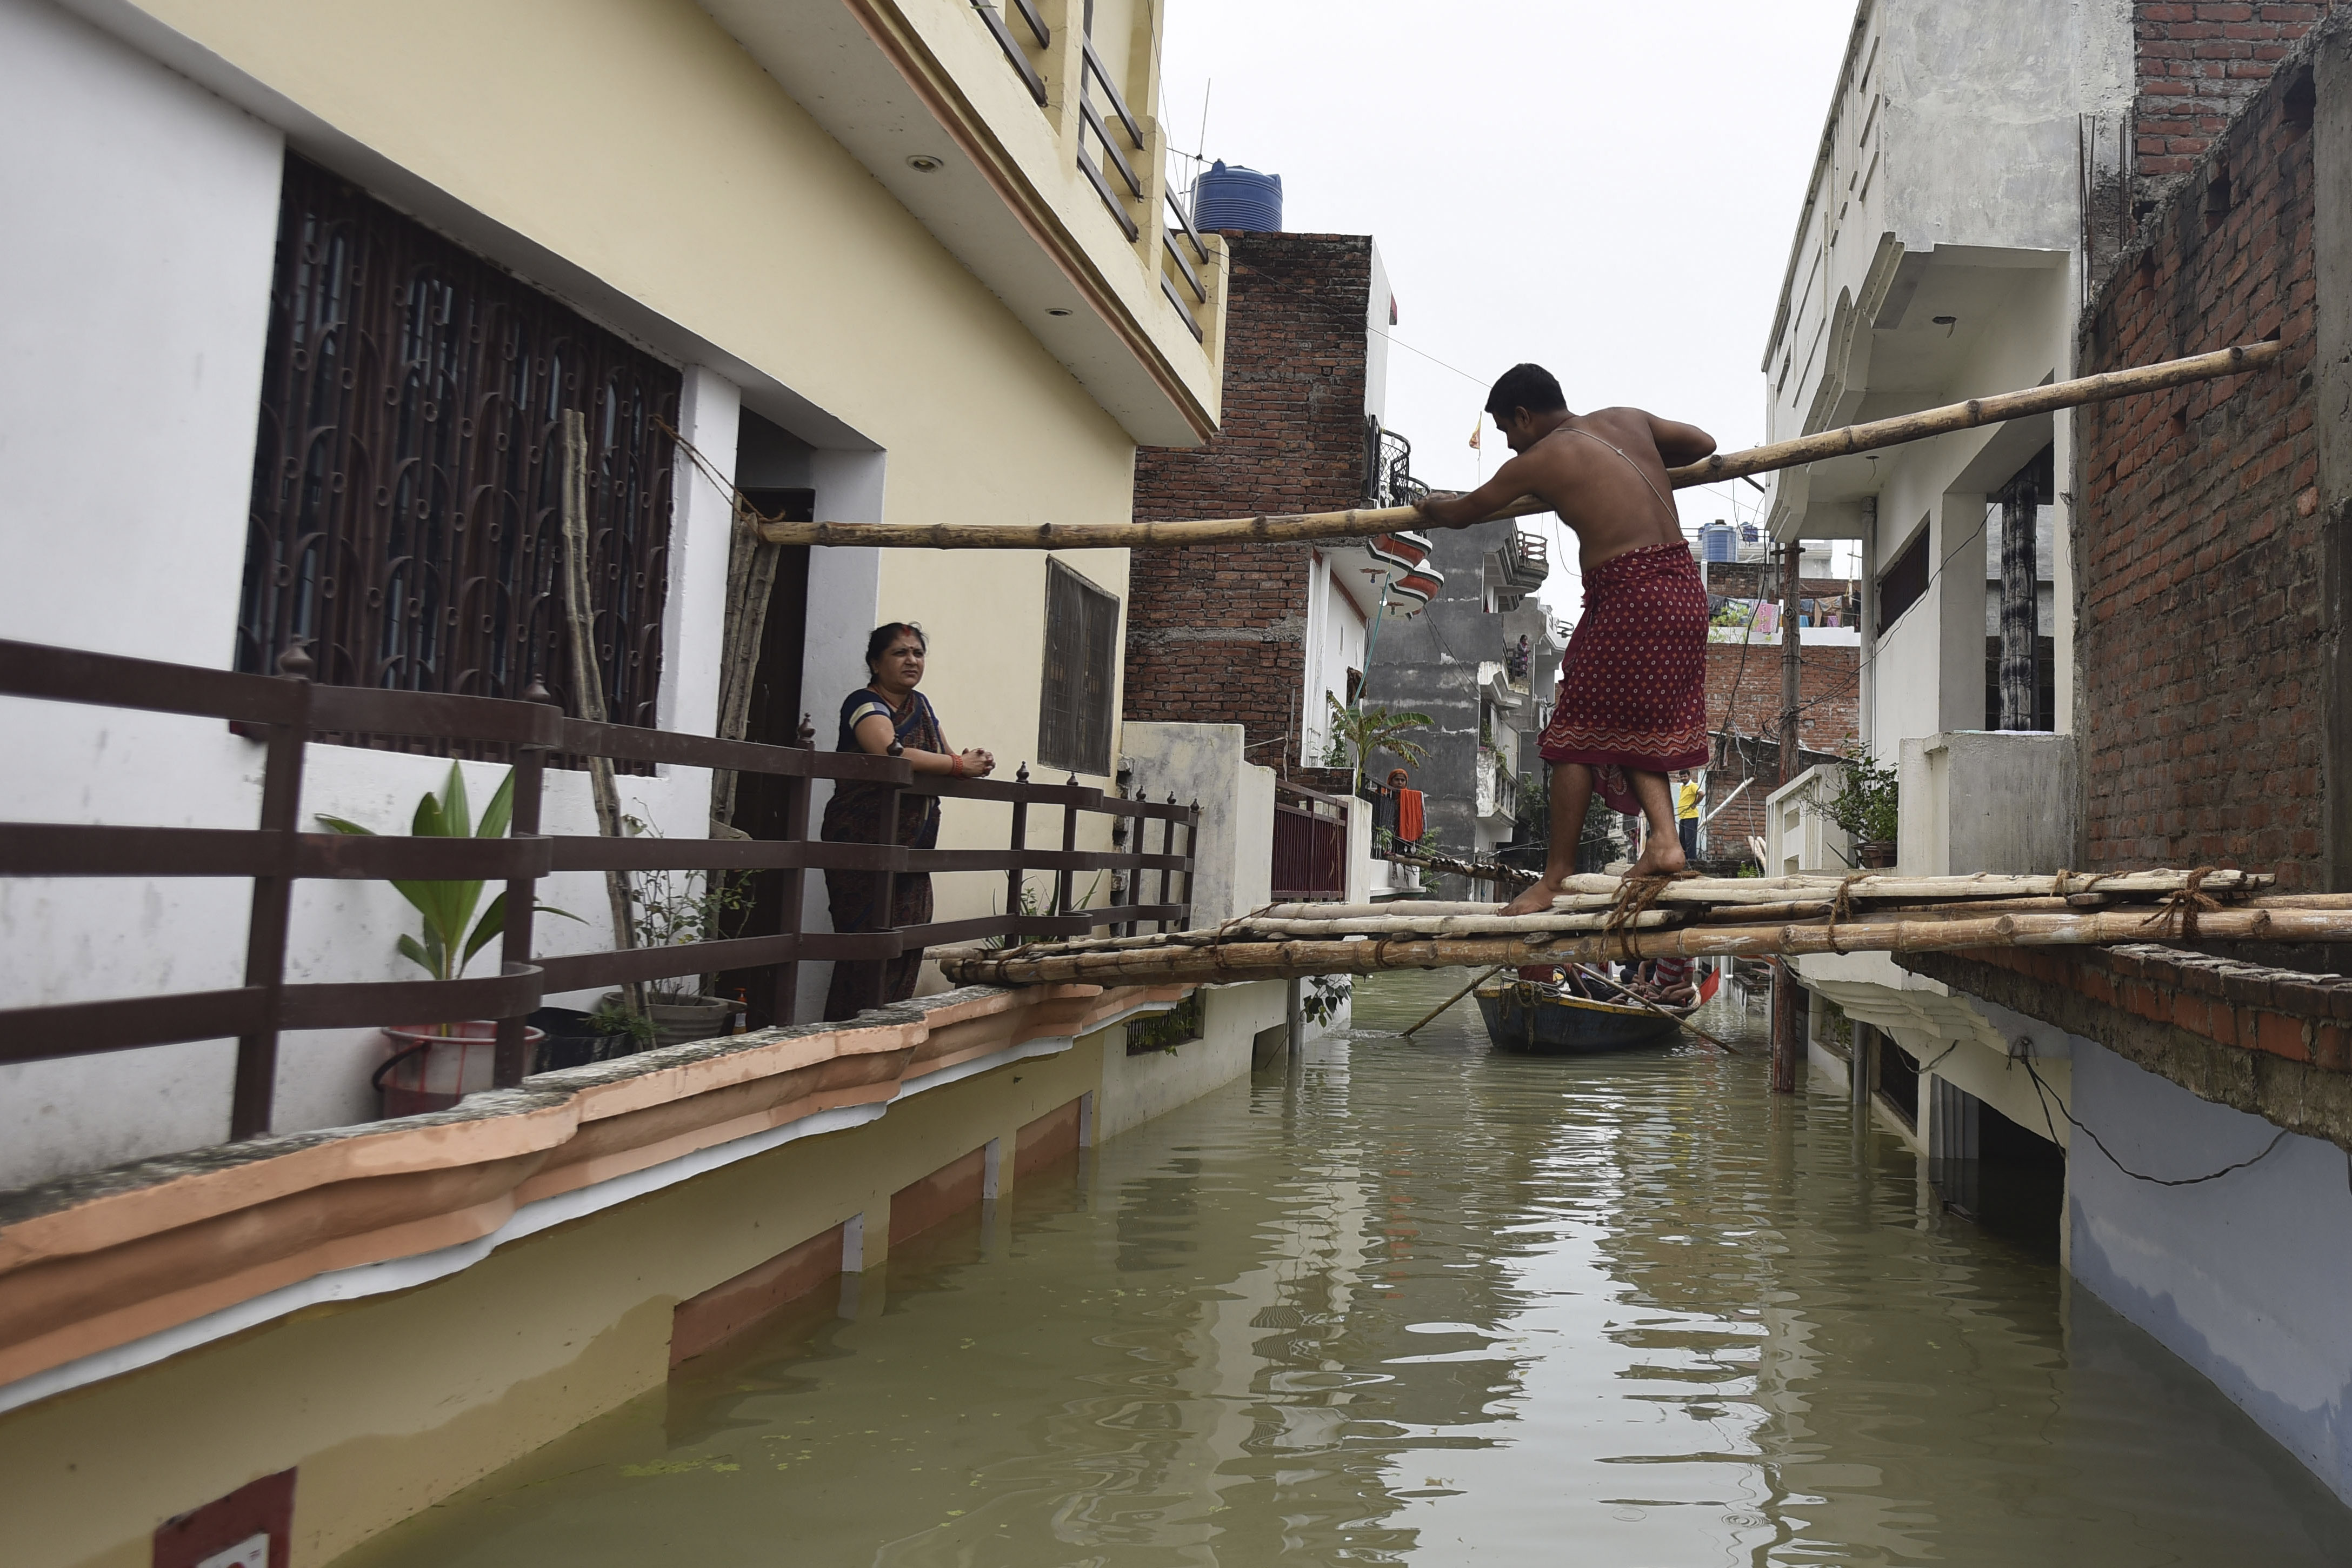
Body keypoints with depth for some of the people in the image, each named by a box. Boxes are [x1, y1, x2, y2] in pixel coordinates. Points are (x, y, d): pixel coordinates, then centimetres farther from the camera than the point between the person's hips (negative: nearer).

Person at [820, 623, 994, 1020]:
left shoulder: (921, 705, 18)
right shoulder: (865, 704, -8)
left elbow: (943, 762, 17)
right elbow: (892, 752, -26)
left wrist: (976, 764, -7)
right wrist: (959, 765, -18)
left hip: (912, 855, 8)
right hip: (864, 849, -8)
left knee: (905, 957, 4)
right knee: (868, 954, -11)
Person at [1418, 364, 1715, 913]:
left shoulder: (1537, 461, -2)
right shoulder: (1628, 420, 14)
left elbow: (1461, 512, 11)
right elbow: (1704, 443, 26)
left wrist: (1429, 506, 33)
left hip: (1627, 595, -7)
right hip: (1683, 587, 7)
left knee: (1579, 733, 2)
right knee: (1632, 725, 17)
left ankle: (1558, 873, 7)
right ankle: (1664, 837, 3)